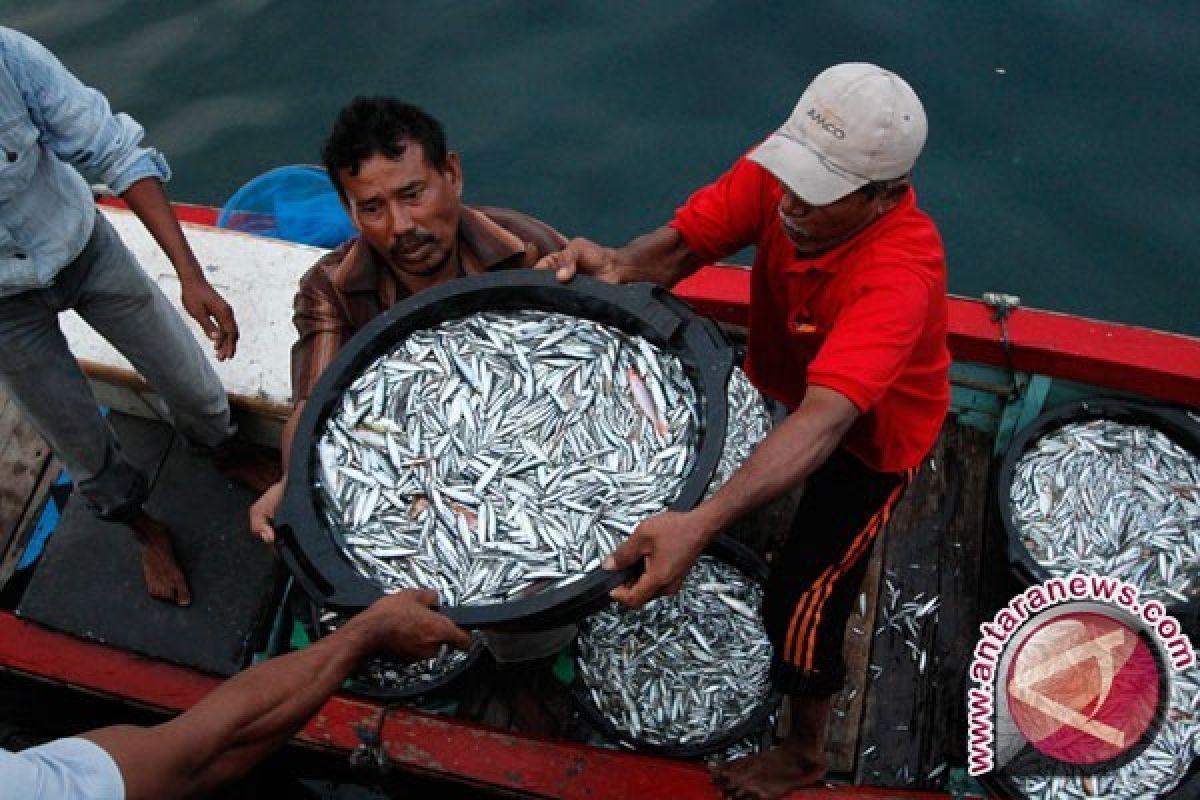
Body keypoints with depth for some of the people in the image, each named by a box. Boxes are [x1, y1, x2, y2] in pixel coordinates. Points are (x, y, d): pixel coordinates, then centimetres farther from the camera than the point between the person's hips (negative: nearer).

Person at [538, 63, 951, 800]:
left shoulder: (900, 270, -44)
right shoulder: (776, 173, -28)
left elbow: (825, 420, -55)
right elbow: (680, 244, -27)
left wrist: (699, 524, -68)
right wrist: (618, 265, -51)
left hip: (873, 430, -6)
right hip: (781, 383, 6)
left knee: (802, 597, 2)